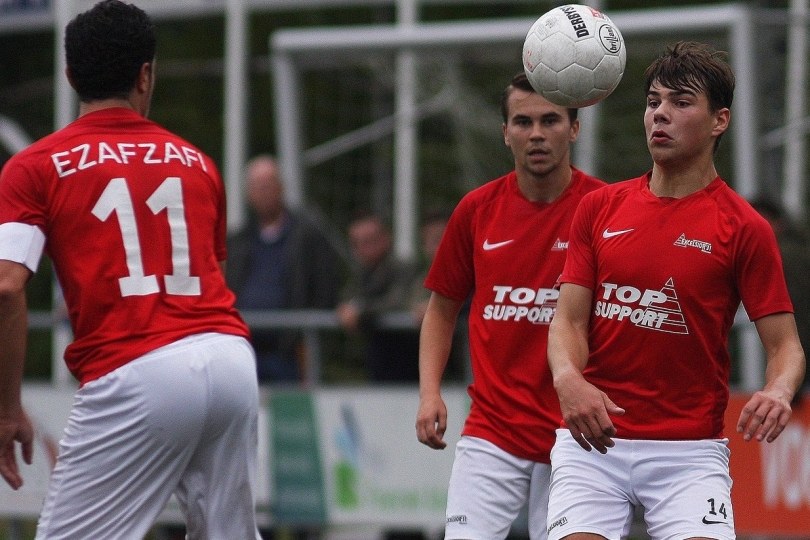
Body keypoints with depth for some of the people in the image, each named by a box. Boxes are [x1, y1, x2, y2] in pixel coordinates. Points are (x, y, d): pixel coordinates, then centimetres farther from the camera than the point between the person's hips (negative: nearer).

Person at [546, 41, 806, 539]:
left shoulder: (744, 228, -2)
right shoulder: (599, 209, 9)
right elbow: (568, 320, 5)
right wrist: (569, 378, -17)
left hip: (689, 449, -2)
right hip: (593, 440, 3)